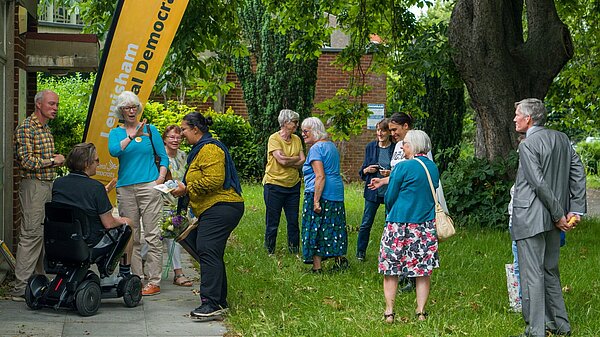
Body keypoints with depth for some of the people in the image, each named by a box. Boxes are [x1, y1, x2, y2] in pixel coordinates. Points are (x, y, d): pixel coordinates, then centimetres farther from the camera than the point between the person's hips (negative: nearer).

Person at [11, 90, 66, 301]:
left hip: (48, 185, 9)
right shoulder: (26, 128, -12)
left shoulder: (46, 129, 17)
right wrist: (52, 161, -10)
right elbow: (26, 161, -19)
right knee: (31, 234, -10)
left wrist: (56, 161, 11)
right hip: (33, 186, -9)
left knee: (44, 234, 10)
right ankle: (21, 289, -7)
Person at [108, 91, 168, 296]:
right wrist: (132, 136, -24)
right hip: (125, 188, 2)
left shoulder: (150, 130, 8)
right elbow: (114, 151, -12)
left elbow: (164, 157, 10)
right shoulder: (116, 133, 10)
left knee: (152, 235, -6)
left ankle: (154, 282, -5)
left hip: (149, 186, -2)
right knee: (131, 236, 6)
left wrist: (160, 179, -4)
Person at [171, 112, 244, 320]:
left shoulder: (209, 149, -13)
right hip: (214, 209, 12)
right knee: (212, 254, 12)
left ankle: (210, 303, -24)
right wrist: (185, 189, 21)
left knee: (207, 251, -18)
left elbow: (214, 180, -23)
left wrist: (187, 188, -15)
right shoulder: (201, 149, 24)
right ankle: (220, 302, 17)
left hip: (220, 208, -12)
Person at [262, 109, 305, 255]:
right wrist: (297, 159, -6)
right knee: (272, 222, 3)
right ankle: (270, 252, 13)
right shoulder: (274, 138, -9)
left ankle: (294, 251, 18)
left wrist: (288, 161, -13)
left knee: (293, 221, 8)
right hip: (275, 184, -5)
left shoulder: (296, 139, 8)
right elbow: (282, 159, -20)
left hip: (293, 185, 5)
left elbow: (302, 162, 0)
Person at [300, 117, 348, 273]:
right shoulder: (331, 146, 17)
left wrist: (316, 201, -22)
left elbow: (320, 176, -20)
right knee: (333, 228, 16)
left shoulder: (316, 149, -12)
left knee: (315, 229, -3)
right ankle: (340, 258, 19)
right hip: (337, 193, 9)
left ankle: (317, 266, -2)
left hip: (319, 193, -9)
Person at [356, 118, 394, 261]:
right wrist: (367, 170, -10)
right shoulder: (371, 147, 4)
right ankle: (360, 252, 19)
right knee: (366, 223, 5)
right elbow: (362, 171, 12)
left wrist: (391, 174, -18)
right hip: (373, 191, 2)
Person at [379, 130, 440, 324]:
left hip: (400, 224, -5)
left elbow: (390, 197, -4)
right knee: (423, 271, 9)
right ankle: (421, 311, 10)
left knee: (390, 269, 5)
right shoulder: (433, 168, 7)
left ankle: (389, 312, 5)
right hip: (427, 225, 5)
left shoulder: (403, 167, -11)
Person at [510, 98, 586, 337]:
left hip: (531, 219, -8)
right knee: (550, 270, 20)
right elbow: (579, 173, 6)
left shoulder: (527, 145, -14)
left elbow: (540, 183, -19)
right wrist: (576, 209, 3)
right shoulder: (562, 139, 8)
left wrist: (559, 215, -12)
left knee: (532, 275, -3)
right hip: (553, 219, 8)